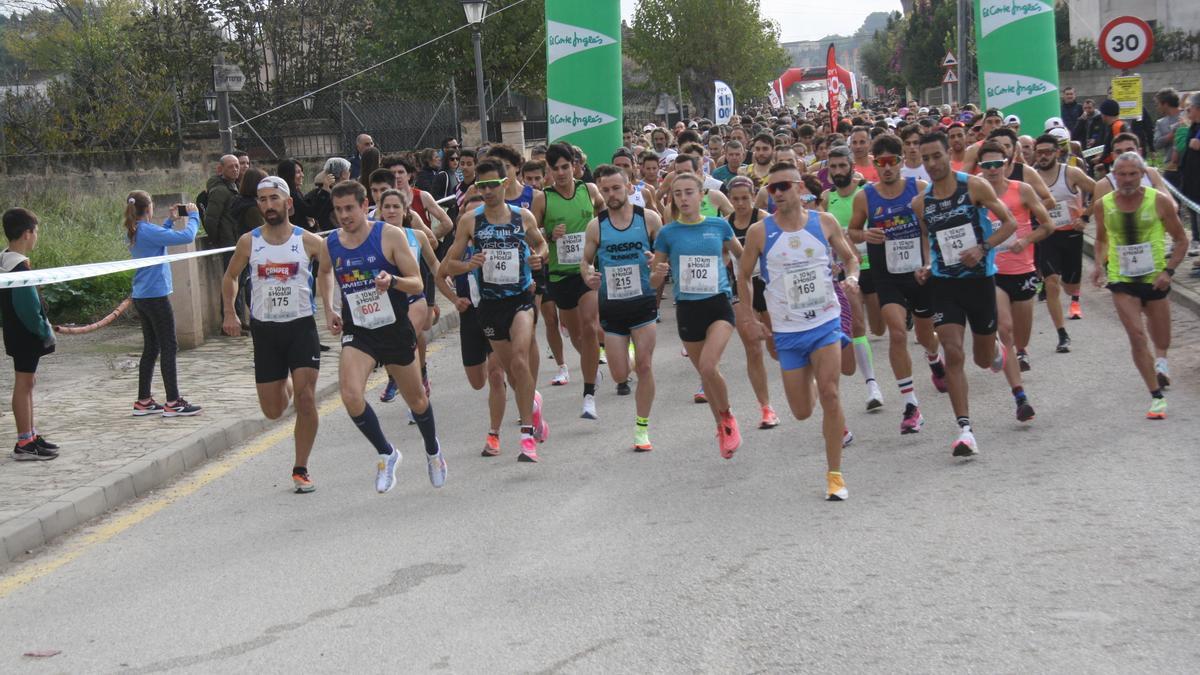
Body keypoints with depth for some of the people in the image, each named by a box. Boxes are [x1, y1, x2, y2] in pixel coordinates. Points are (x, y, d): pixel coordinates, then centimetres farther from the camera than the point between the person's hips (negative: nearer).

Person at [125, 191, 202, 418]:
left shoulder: (133, 233, 8)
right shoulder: (148, 231, -17)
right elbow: (186, 237, -21)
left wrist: (170, 220, 19)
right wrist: (193, 216, -6)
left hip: (141, 297, 9)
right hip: (156, 295, -9)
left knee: (151, 348, 15)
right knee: (169, 348, -2)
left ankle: (143, 401, 18)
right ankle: (173, 403, 0)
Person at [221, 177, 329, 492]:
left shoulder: (309, 241, -4)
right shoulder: (249, 242, 0)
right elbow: (230, 276, 15)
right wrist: (229, 313, 3)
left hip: (301, 326, -2)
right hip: (264, 330, 2)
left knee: (306, 399, -13)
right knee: (273, 411, 6)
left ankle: (301, 469, 1)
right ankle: (285, 384, 44)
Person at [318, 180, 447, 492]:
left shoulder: (390, 235, -11)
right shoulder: (330, 244, -1)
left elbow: (417, 284, -11)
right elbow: (324, 273, 24)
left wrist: (392, 281, -31)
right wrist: (328, 309, 14)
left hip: (396, 329, -1)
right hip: (357, 334, 1)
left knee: (416, 399, 14)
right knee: (350, 395, -24)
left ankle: (432, 451, 44)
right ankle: (386, 453, -1)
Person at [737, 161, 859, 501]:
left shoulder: (825, 222, -3)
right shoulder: (760, 232, -5)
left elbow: (850, 257, 11)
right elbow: (743, 276, 7)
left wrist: (852, 276, -10)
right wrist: (750, 319, 2)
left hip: (826, 322, -1)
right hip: (787, 330, 1)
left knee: (829, 394, -16)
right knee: (802, 412, 3)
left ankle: (835, 475, -5)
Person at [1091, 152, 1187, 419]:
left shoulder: (1160, 202, -10)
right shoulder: (1103, 206, -4)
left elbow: (1181, 240, -1)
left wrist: (1168, 270, -15)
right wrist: (1100, 264, -3)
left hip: (1155, 280, 0)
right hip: (1122, 281, 0)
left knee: (1162, 341, 14)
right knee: (1137, 336, -16)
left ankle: (1158, 366, 52)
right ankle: (1157, 396, -10)